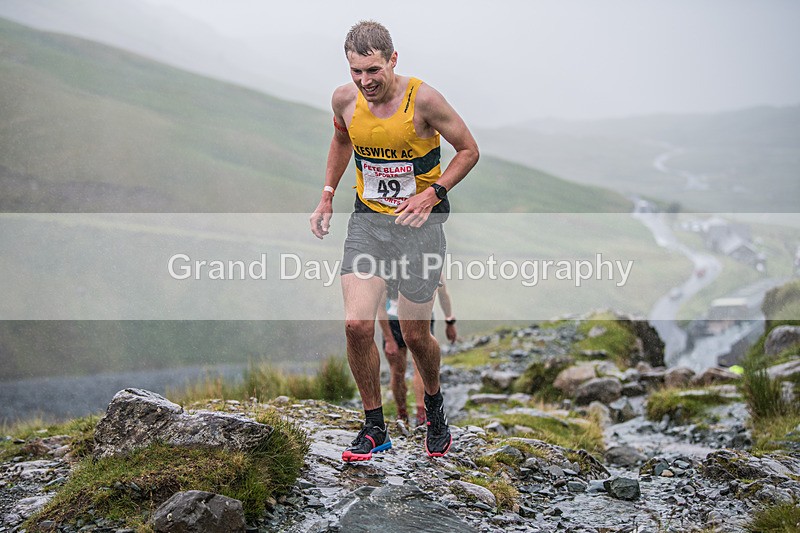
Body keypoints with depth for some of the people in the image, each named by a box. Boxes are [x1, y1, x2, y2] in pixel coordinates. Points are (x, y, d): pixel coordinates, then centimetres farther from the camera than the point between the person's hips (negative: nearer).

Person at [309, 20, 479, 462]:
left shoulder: (422, 99, -17)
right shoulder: (344, 99, -4)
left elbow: (469, 150, -6)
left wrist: (432, 193, -19)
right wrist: (327, 196, 11)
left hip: (419, 224, -3)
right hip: (367, 219, 3)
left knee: (415, 335, 5)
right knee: (357, 326, -11)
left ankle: (434, 404, 38)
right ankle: (374, 429, 8)